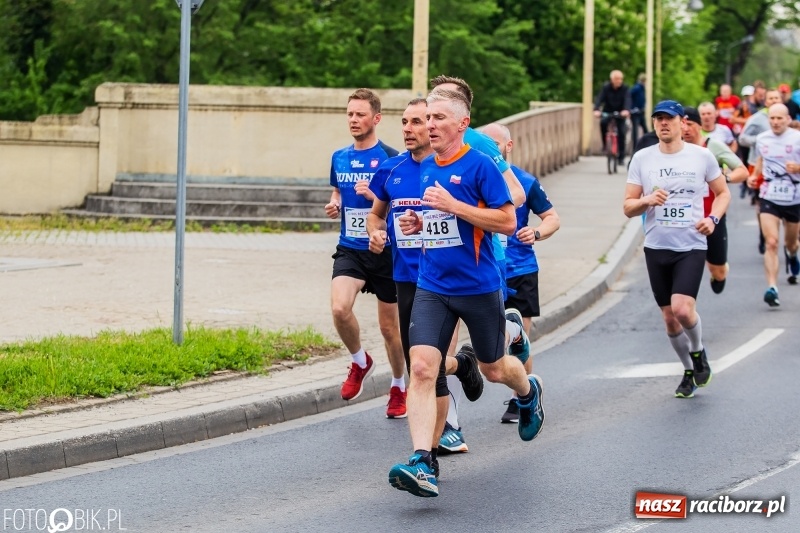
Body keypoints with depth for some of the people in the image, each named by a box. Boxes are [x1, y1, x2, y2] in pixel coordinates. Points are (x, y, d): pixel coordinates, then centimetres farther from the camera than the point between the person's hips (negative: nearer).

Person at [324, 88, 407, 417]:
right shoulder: (339, 158, 8)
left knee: (389, 326, 8)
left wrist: (373, 196, -22)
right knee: (339, 307, -22)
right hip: (350, 250, 3)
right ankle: (360, 362, 7)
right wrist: (334, 206, 3)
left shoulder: (390, 159, -8)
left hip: (384, 251, -3)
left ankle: (399, 387, 30)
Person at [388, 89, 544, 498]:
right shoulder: (425, 169, 9)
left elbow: (507, 221, -16)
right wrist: (418, 223, 1)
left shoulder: (480, 165, -11)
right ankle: (421, 465, -21)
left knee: (494, 369, 14)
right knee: (421, 368, -14)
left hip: (478, 286, -4)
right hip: (432, 287, 4)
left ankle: (529, 392, 51)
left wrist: (452, 205, -21)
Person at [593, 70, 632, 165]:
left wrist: (626, 110, -49)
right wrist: (596, 110, -43)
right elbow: (599, 98, -24)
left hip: (620, 113, 0)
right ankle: (605, 144, -13)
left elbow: (627, 100, -28)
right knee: (603, 122, -31)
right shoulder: (606, 87, -12)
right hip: (607, 112, 0)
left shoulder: (624, 88, -13)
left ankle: (621, 157, 1)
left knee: (621, 133, -9)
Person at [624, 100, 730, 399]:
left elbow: (722, 192, 12)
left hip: (691, 246, -3)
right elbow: (628, 207, 4)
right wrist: (647, 201, -18)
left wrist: (712, 219, -7)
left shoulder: (701, 156, -1)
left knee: (682, 309, -20)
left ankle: (698, 352, 11)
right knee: (669, 317, 7)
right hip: (656, 247, 3)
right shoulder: (642, 159, 2)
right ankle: (689, 371, 29)